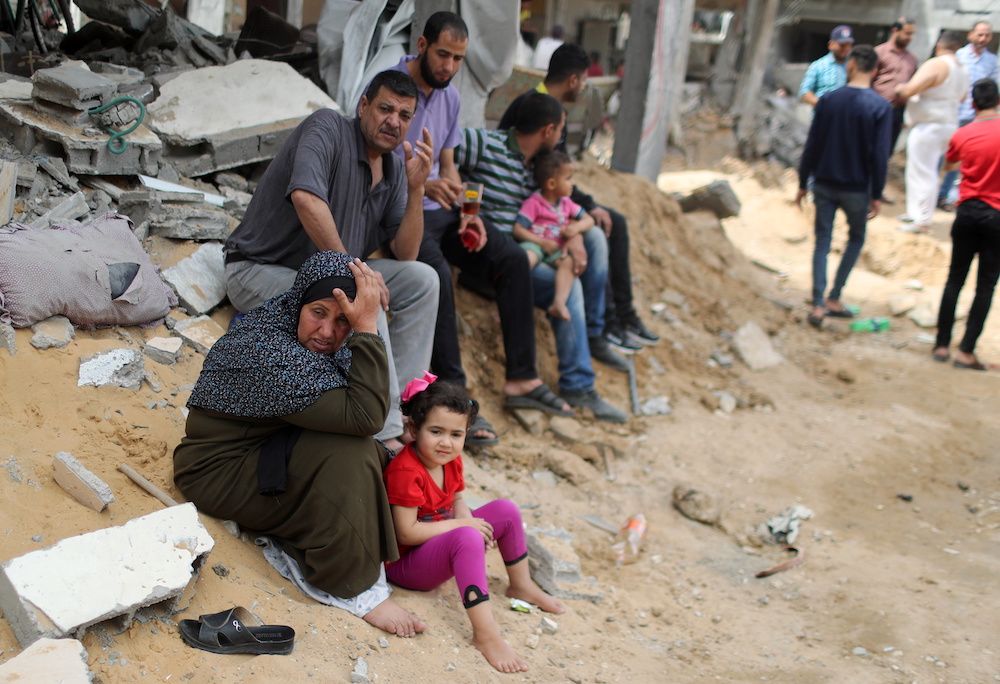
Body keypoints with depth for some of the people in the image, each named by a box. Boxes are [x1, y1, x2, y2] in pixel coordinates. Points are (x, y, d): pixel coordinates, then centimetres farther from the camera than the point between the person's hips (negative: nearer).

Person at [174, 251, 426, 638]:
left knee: (373, 456, -4)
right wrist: (366, 327, -36)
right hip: (219, 475, -9)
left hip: (266, 453, 10)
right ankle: (355, 589, -16)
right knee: (347, 455, -28)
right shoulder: (273, 357, -33)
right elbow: (365, 415, -37)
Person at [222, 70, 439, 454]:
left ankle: (401, 406, -4)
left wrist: (416, 189, -13)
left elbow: (405, 254, 1)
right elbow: (306, 197, -35)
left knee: (421, 279, -5)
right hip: (259, 272, -8)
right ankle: (386, 435, -22)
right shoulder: (328, 128, -16)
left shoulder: (394, 170, 6)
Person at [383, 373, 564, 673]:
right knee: (467, 538, -37)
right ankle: (485, 634, -40)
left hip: (442, 543, 9)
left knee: (506, 510, 7)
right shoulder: (405, 472, -28)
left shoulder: (451, 460, -1)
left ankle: (521, 585, 25)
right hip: (405, 563, -9)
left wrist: (469, 521, -12)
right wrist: (462, 525, -24)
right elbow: (406, 533, -29)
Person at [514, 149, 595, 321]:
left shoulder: (566, 203, 19)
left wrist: (577, 227, -2)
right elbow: (517, 230, -9)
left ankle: (559, 302, -40)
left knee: (570, 262, -28)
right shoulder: (533, 203, -3)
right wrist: (543, 242, -15)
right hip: (534, 244, -5)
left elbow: (589, 220, 22)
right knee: (527, 258, -39)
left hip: (556, 250, 5)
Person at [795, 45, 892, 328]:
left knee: (822, 241, 9)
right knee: (856, 238, 19)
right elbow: (879, 156, -10)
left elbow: (812, 146, -1)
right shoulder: (880, 107, -10)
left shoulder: (828, 100, -4)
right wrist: (876, 195, -2)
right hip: (856, 189, -1)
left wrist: (803, 183, 8)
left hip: (824, 185, 2)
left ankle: (818, 306, 1)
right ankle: (833, 299, 16)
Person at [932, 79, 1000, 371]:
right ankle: (966, 351, -1)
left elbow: (948, 163, 20)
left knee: (955, 279, 12)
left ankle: (942, 345, 14)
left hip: (967, 212, 3)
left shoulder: (962, 134, 1)